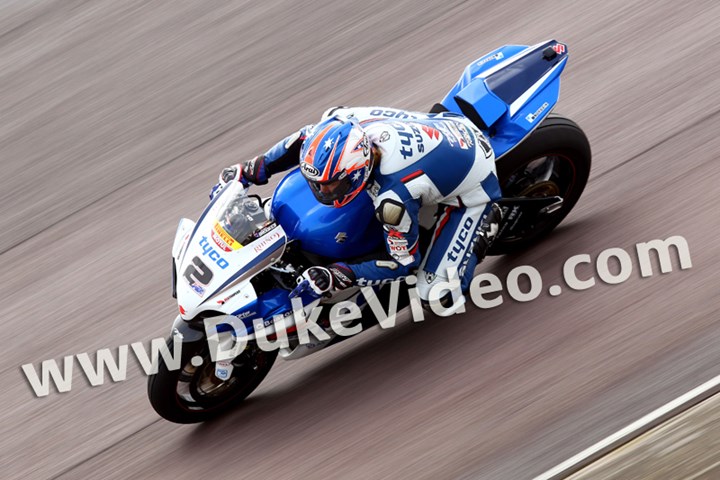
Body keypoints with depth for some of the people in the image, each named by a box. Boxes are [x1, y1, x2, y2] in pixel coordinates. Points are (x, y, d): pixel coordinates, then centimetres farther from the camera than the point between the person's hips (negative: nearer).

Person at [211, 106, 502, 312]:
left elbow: (403, 262, -26)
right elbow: (301, 141, -1)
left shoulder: (393, 197, -42)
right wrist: (250, 171, -1)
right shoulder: (342, 123, -25)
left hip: (469, 186, -7)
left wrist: (339, 275, -32)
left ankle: (485, 223, 7)